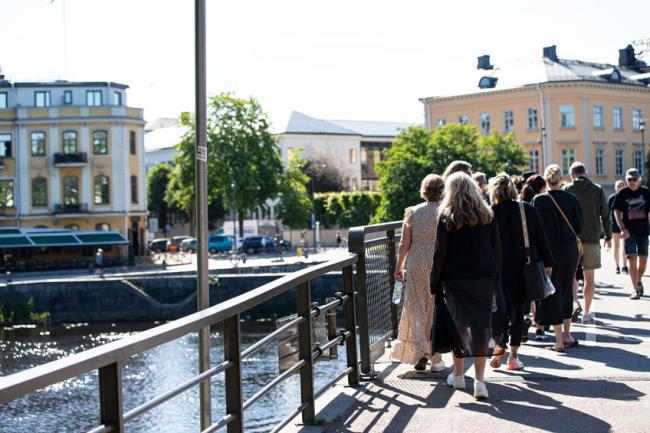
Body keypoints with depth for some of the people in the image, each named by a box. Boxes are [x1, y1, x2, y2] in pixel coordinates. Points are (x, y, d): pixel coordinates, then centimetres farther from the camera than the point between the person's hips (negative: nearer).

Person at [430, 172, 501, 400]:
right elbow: (497, 250, 6)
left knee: (458, 324, 12)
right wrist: (495, 281, 12)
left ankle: (458, 375, 25)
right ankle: (479, 381, -4)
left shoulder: (446, 216, -5)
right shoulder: (487, 215, 4)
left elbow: (440, 252, -6)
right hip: (484, 279, 2)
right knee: (481, 326, 1)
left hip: (455, 280, -2)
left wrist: (435, 284, -1)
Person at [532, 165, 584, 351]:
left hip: (548, 250, -2)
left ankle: (559, 340, 1)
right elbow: (579, 227, -1)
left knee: (552, 293, 5)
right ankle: (567, 334, 23)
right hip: (569, 250, 2)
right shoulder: (571, 199, -4)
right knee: (566, 290, 18)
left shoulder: (538, 201, -9)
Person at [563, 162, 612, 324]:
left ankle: (573, 302, -12)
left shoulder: (566, 190, 1)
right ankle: (587, 313, 8)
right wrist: (608, 237, 13)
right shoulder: (597, 190, 3)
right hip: (592, 239, 0)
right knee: (589, 277, 7)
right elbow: (605, 215, 3)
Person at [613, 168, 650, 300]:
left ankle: (639, 281, 33)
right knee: (632, 259, -9)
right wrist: (623, 228, -11)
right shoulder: (622, 193, -1)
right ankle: (635, 289, -4)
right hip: (629, 231, -2)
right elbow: (616, 211, 0)